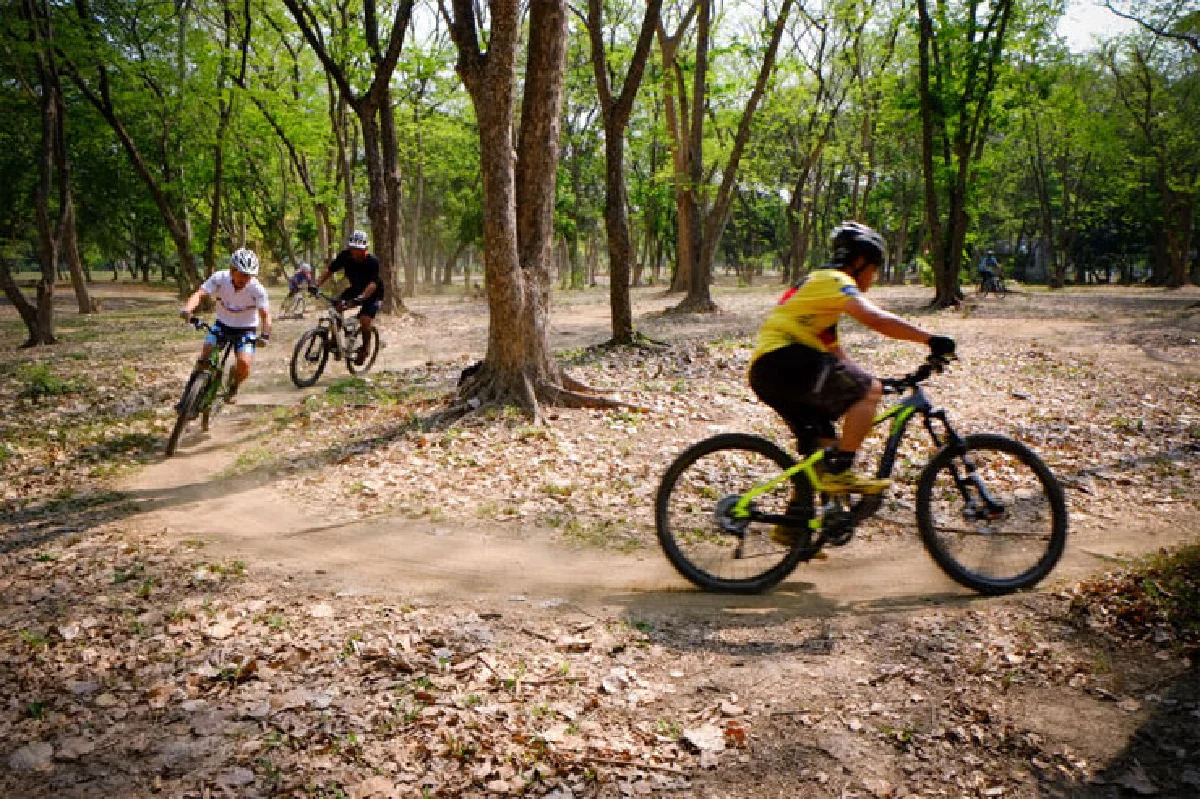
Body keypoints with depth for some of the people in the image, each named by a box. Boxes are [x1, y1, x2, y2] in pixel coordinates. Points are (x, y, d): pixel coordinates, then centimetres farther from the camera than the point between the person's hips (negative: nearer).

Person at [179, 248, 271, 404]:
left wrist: (265, 335, -44)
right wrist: (187, 309, -51)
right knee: (205, 357, -18)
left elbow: (265, 315, -25)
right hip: (222, 324, 2)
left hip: (245, 329, -2)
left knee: (244, 363, -22)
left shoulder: (257, 289, -24)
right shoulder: (219, 278, -20)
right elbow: (200, 293, -31)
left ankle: (233, 387, 12)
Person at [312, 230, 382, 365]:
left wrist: (361, 298, -56)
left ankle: (364, 349, 2)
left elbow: (373, 283, -39)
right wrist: (316, 285, -24)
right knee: (337, 307, -19)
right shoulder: (345, 256, -17)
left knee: (365, 320, -24)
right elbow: (330, 270, -11)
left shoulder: (372, 261, -30)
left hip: (372, 293, -5)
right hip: (355, 289, 5)